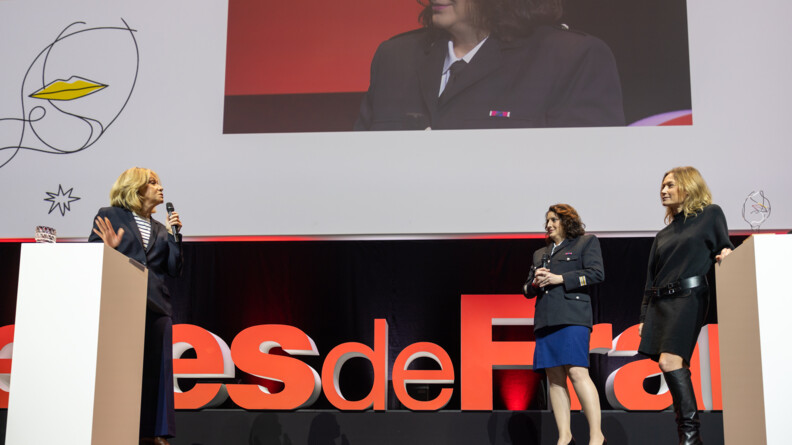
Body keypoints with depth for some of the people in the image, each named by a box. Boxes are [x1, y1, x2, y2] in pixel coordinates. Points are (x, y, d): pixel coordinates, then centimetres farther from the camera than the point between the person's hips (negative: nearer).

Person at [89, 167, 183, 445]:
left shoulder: (160, 230, 21)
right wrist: (108, 249, -16)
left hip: (155, 307, 4)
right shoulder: (109, 216, 8)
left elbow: (174, 269, 13)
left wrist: (174, 235, 5)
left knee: (156, 368, 0)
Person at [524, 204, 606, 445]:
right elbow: (527, 289, 26)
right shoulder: (540, 254, 28)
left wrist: (560, 278, -8)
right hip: (545, 320, 6)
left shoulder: (586, 242, 12)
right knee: (554, 378, 0)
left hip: (571, 316, -6)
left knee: (577, 372, -17)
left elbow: (596, 273, -2)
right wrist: (536, 282, 2)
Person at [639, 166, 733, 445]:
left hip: (688, 296, -6)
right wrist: (644, 316, 15)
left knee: (669, 362, -19)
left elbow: (724, 251, 10)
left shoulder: (710, 214, 7)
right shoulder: (664, 235, 22)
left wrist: (726, 253, -14)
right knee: (677, 369, 0)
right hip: (660, 302, 6)